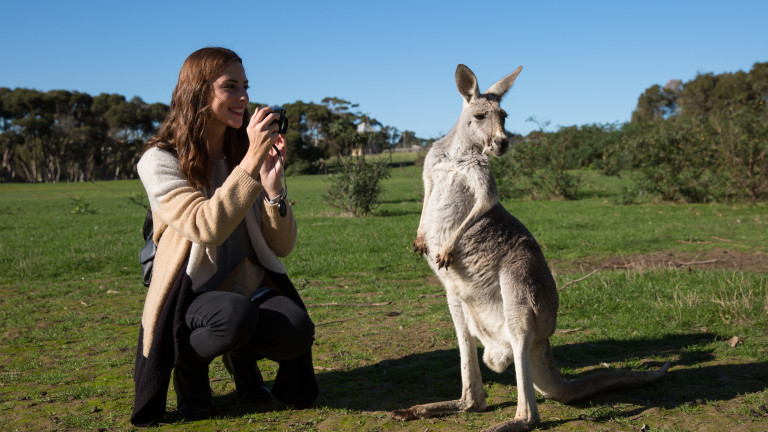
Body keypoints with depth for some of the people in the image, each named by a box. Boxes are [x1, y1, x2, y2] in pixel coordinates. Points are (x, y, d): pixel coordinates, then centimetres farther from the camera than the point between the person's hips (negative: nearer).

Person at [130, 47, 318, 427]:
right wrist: (251, 160, -27)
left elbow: (282, 247, 0)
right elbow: (206, 228, -27)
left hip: (254, 289, 4)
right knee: (235, 314, -36)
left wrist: (272, 184, -16)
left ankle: (240, 355, 11)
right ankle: (189, 363, 0)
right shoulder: (160, 162, -9)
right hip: (193, 297, -4)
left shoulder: (246, 154, 5)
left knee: (297, 332, -26)